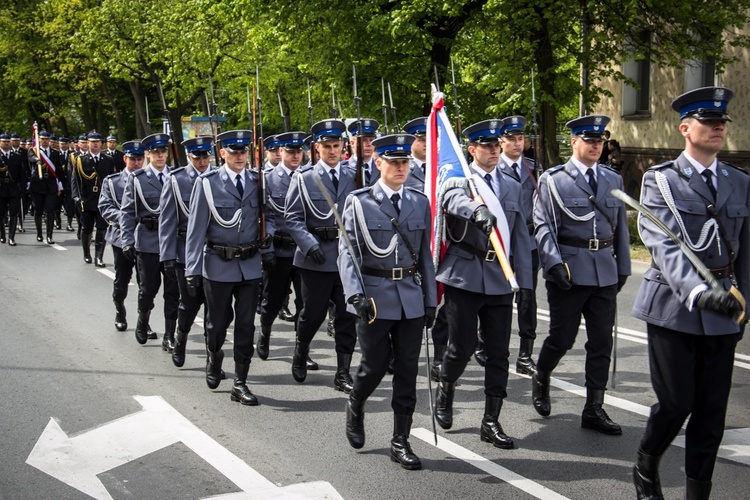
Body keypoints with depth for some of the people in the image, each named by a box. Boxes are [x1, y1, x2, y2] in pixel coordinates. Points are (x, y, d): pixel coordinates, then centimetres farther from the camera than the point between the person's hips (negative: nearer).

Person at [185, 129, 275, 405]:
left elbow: (268, 215, 15)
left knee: (246, 325, 5)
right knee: (218, 323, 10)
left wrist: (267, 247, -1)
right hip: (218, 265, -3)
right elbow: (196, 228, -8)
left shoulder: (257, 181, 3)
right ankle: (214, 357, 41)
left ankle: (240, 384, 14)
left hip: (251, 265, 3)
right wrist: (192, 270, -11)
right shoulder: (207, 182, -8)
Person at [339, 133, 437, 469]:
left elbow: (425, 253, 12)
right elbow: (348, 252, -7)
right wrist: (355, 294, -20)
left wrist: (430, 299, 10)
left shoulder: (420, 202, 9)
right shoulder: (358, 202, -3)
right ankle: (355, 408, 35)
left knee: (407, 370, 4)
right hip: (375, 297, -3)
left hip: (411, 297, 3)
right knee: (374, 366, 3)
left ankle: (400, 442, 14)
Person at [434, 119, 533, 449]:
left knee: (498, 353, 4)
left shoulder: (513, 187, 14)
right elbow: (454, 198, -27)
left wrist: (525, 282, 8)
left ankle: (491, 422, 13)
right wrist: (477, 210, -49)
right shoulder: (457, 179, -1)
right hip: (464, 276, -4)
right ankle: (445, 391, 28)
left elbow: (520, 237, 14)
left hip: (499, 280, 4)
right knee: (462, 347, -2)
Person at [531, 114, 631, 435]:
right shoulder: (553, 180, -2)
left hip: (605, 273, 4)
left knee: (601, 342, 5)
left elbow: (620, 226, 17)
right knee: (562, 338, 3)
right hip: (569, 272, -4)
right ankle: (540, 379, 33)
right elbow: (543, 226, -8)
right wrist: (555, 264, -19)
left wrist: (622, 268, 15)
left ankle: (594, 409, 13)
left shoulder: (613, 180, 13)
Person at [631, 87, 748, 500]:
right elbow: (664, 245, -17)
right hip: (673, 305, -4)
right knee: (676, 402, -1)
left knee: (712, 410, 5)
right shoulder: (660, 180, -4)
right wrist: (698, 292, -31)